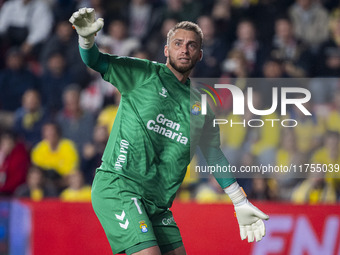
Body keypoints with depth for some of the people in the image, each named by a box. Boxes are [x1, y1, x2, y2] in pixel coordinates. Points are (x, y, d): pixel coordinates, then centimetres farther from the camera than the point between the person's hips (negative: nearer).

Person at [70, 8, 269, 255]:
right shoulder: (144, 74, 1)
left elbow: (213, 153, 25)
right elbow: (96, 62, -9)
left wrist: (241, 204, 28)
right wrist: (87, 38, -32)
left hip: (158, 203, 6)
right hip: (117, 187, -6)